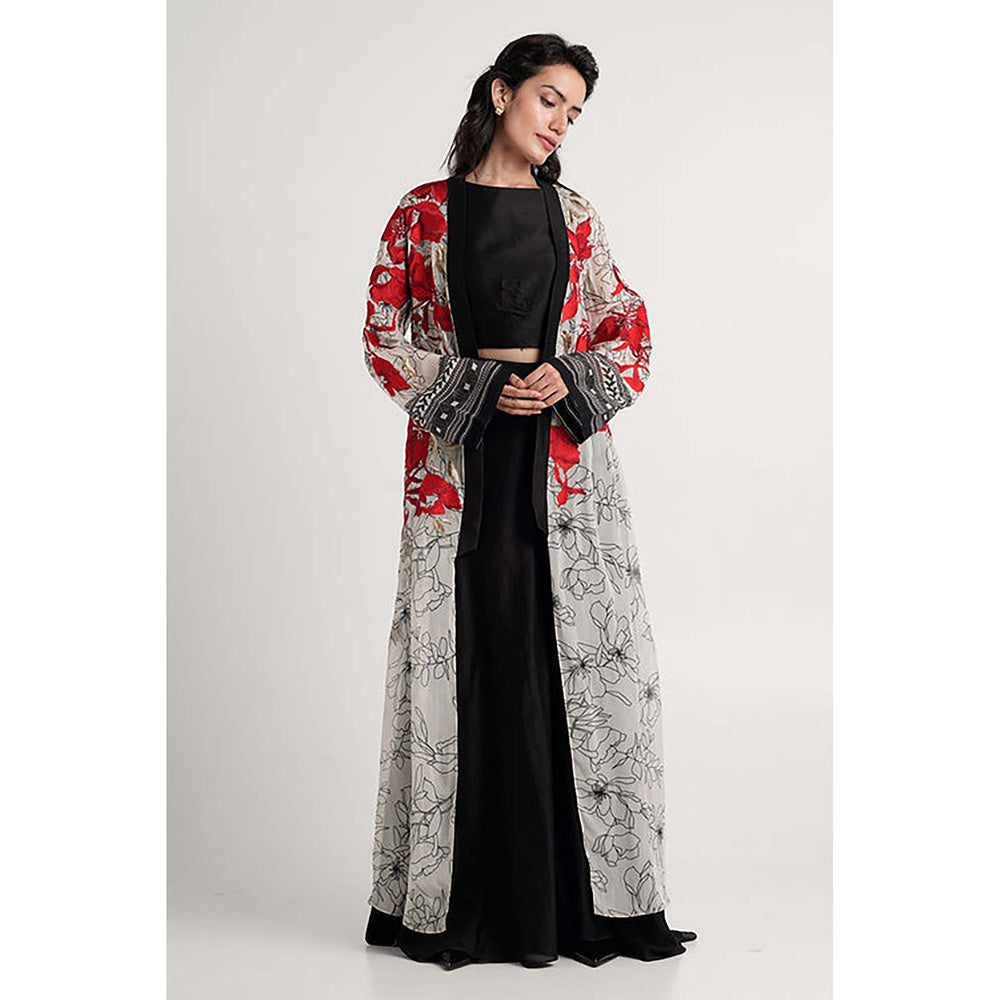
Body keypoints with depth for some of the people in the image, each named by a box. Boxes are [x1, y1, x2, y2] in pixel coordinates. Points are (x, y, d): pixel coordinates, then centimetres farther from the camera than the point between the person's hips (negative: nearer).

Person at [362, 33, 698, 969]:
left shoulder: (574, 216, 12)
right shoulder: (422, 212, 5)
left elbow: (630, 331, 11)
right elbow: (383, 337, 3)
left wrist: (568, 381, -8)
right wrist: (474, 389, -10)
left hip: (563, 451, 2)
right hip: (461, 454, -2)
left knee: (579, 655, -1)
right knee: (468, 661, 0)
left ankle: (582, 891, 9)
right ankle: (454, 899, 12)